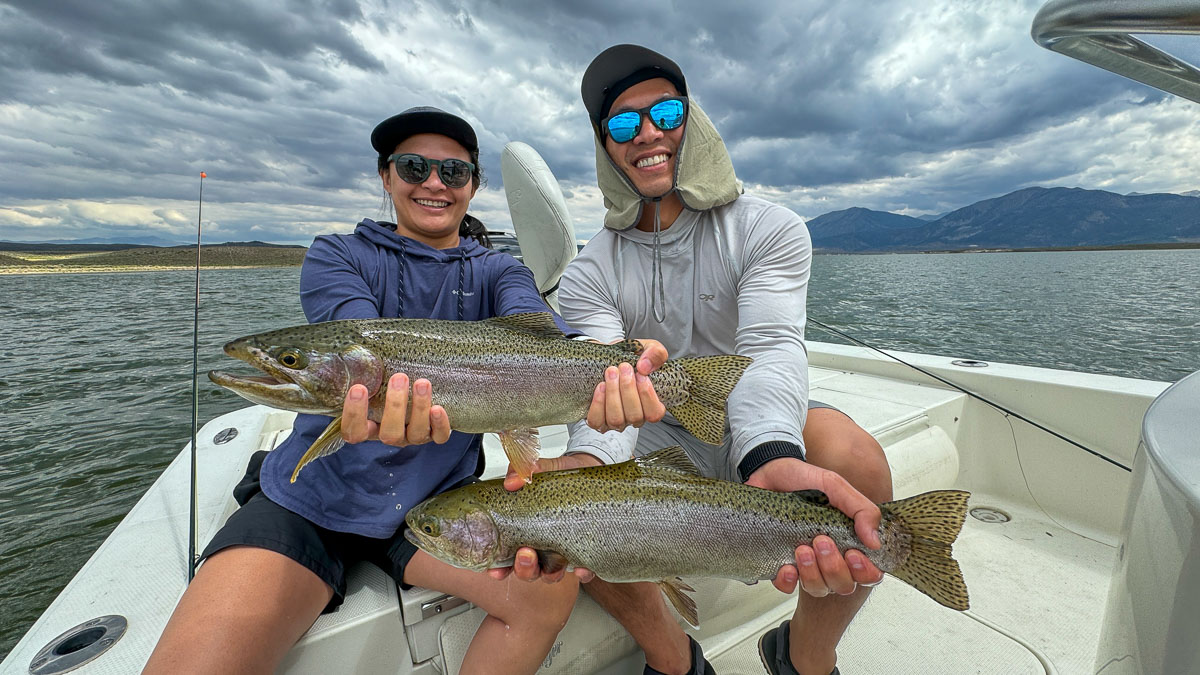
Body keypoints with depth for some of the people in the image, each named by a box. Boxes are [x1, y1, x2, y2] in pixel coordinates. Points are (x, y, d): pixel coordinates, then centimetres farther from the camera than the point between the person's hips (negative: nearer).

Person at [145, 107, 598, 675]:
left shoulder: (497, 272, 5)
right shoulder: (336, 258, 2)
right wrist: (386, 397, -43)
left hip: (437, 499, 1)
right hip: (314, 494, 0)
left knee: (551, 587, -19)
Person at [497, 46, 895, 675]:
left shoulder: (770, 231, -9)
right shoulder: (589, 274, -6)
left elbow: (770, 349, -24)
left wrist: (773, 456, -46)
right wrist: (588, 465, -42)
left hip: (765, 425, 0)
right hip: (659, 436, 1)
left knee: (857, 461, -32)